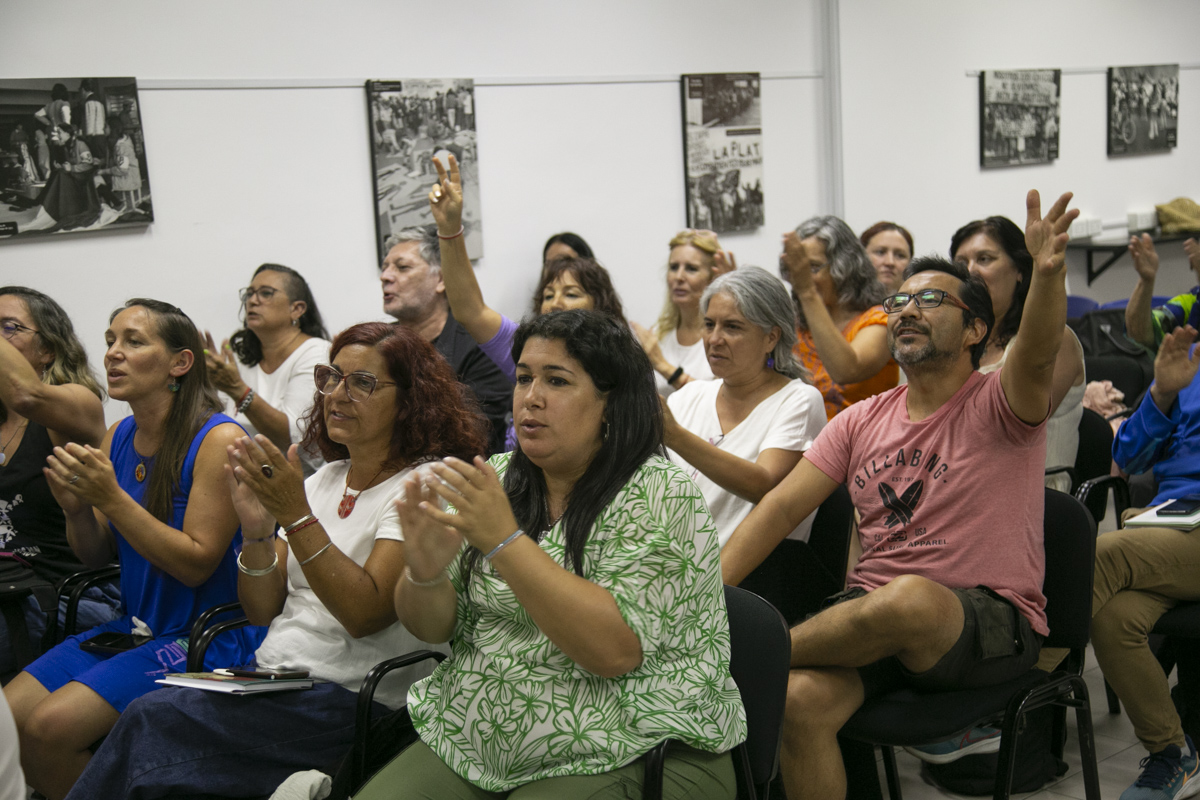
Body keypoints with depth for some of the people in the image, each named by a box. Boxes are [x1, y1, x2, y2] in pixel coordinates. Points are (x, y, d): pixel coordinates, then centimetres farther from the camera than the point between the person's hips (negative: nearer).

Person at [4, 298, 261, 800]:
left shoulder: (218, 439, -15)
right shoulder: (118, 438, 7)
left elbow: (196, 565, -16)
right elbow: (97, 557, 13)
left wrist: (111, 498, -22)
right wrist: (77, 509, -9)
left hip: (206, 637, -7)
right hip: (134, 626, 7)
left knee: (50, 727, -20)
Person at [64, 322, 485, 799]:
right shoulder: (323, 479, 14)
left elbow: (365, 614, -19)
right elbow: (262, 611, 10)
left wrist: (297, 517, -24)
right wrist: (257, 531, -8)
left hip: (349, 701, -6)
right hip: (272, 681, 6)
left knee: (149, 719, -19)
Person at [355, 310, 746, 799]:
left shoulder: (662, 497, -11)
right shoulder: (495, 479, 6)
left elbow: (615, 649, -23)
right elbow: (433, 627, 6)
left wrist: (505, 541, -27)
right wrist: (425, 573, -16)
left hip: (629, 758, -4)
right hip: (474, 745, 5)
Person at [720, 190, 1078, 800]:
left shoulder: (997, 407, -2)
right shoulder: (862, 422, 11)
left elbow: (1036, 354, -25)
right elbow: (782, 506, 5)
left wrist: (1049, 272, -46)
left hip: (987, 624, -3)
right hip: (870, 613, 4)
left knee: (910, 597, -38)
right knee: (798, 700, -27)